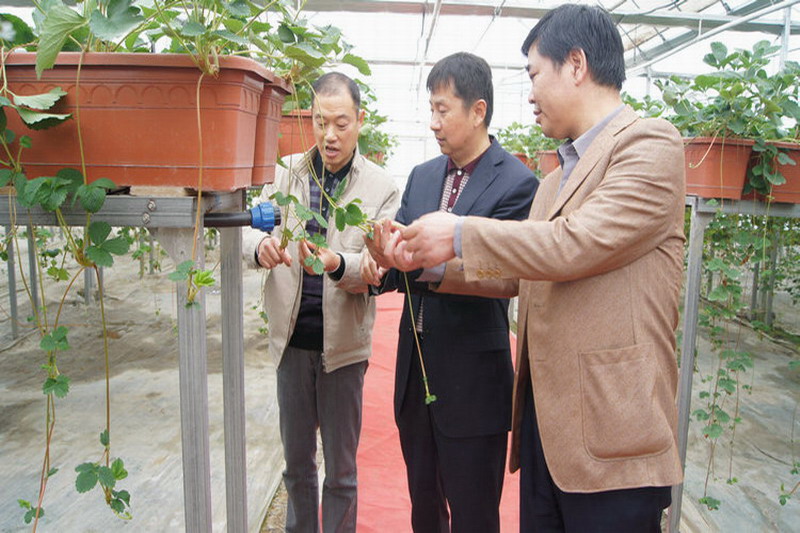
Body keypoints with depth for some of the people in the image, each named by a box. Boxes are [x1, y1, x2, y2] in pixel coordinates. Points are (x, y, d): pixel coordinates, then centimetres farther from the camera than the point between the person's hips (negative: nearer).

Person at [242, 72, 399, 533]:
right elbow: (250, 230, -3)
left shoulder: (382, 187, -7)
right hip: (292, 338, 3)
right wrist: (261, 246, -26)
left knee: (341, 469, 13)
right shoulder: (285, 171, 1)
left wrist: (338, 265, -33)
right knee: (297, 461, 20)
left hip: (343, 343, -2)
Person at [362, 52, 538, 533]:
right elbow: (397, 252, 5)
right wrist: (381, 266, -17)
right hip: (416, 367, 6)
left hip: (472, 379, -6)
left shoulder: (516, 183, -12)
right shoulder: (422, 176, 8)